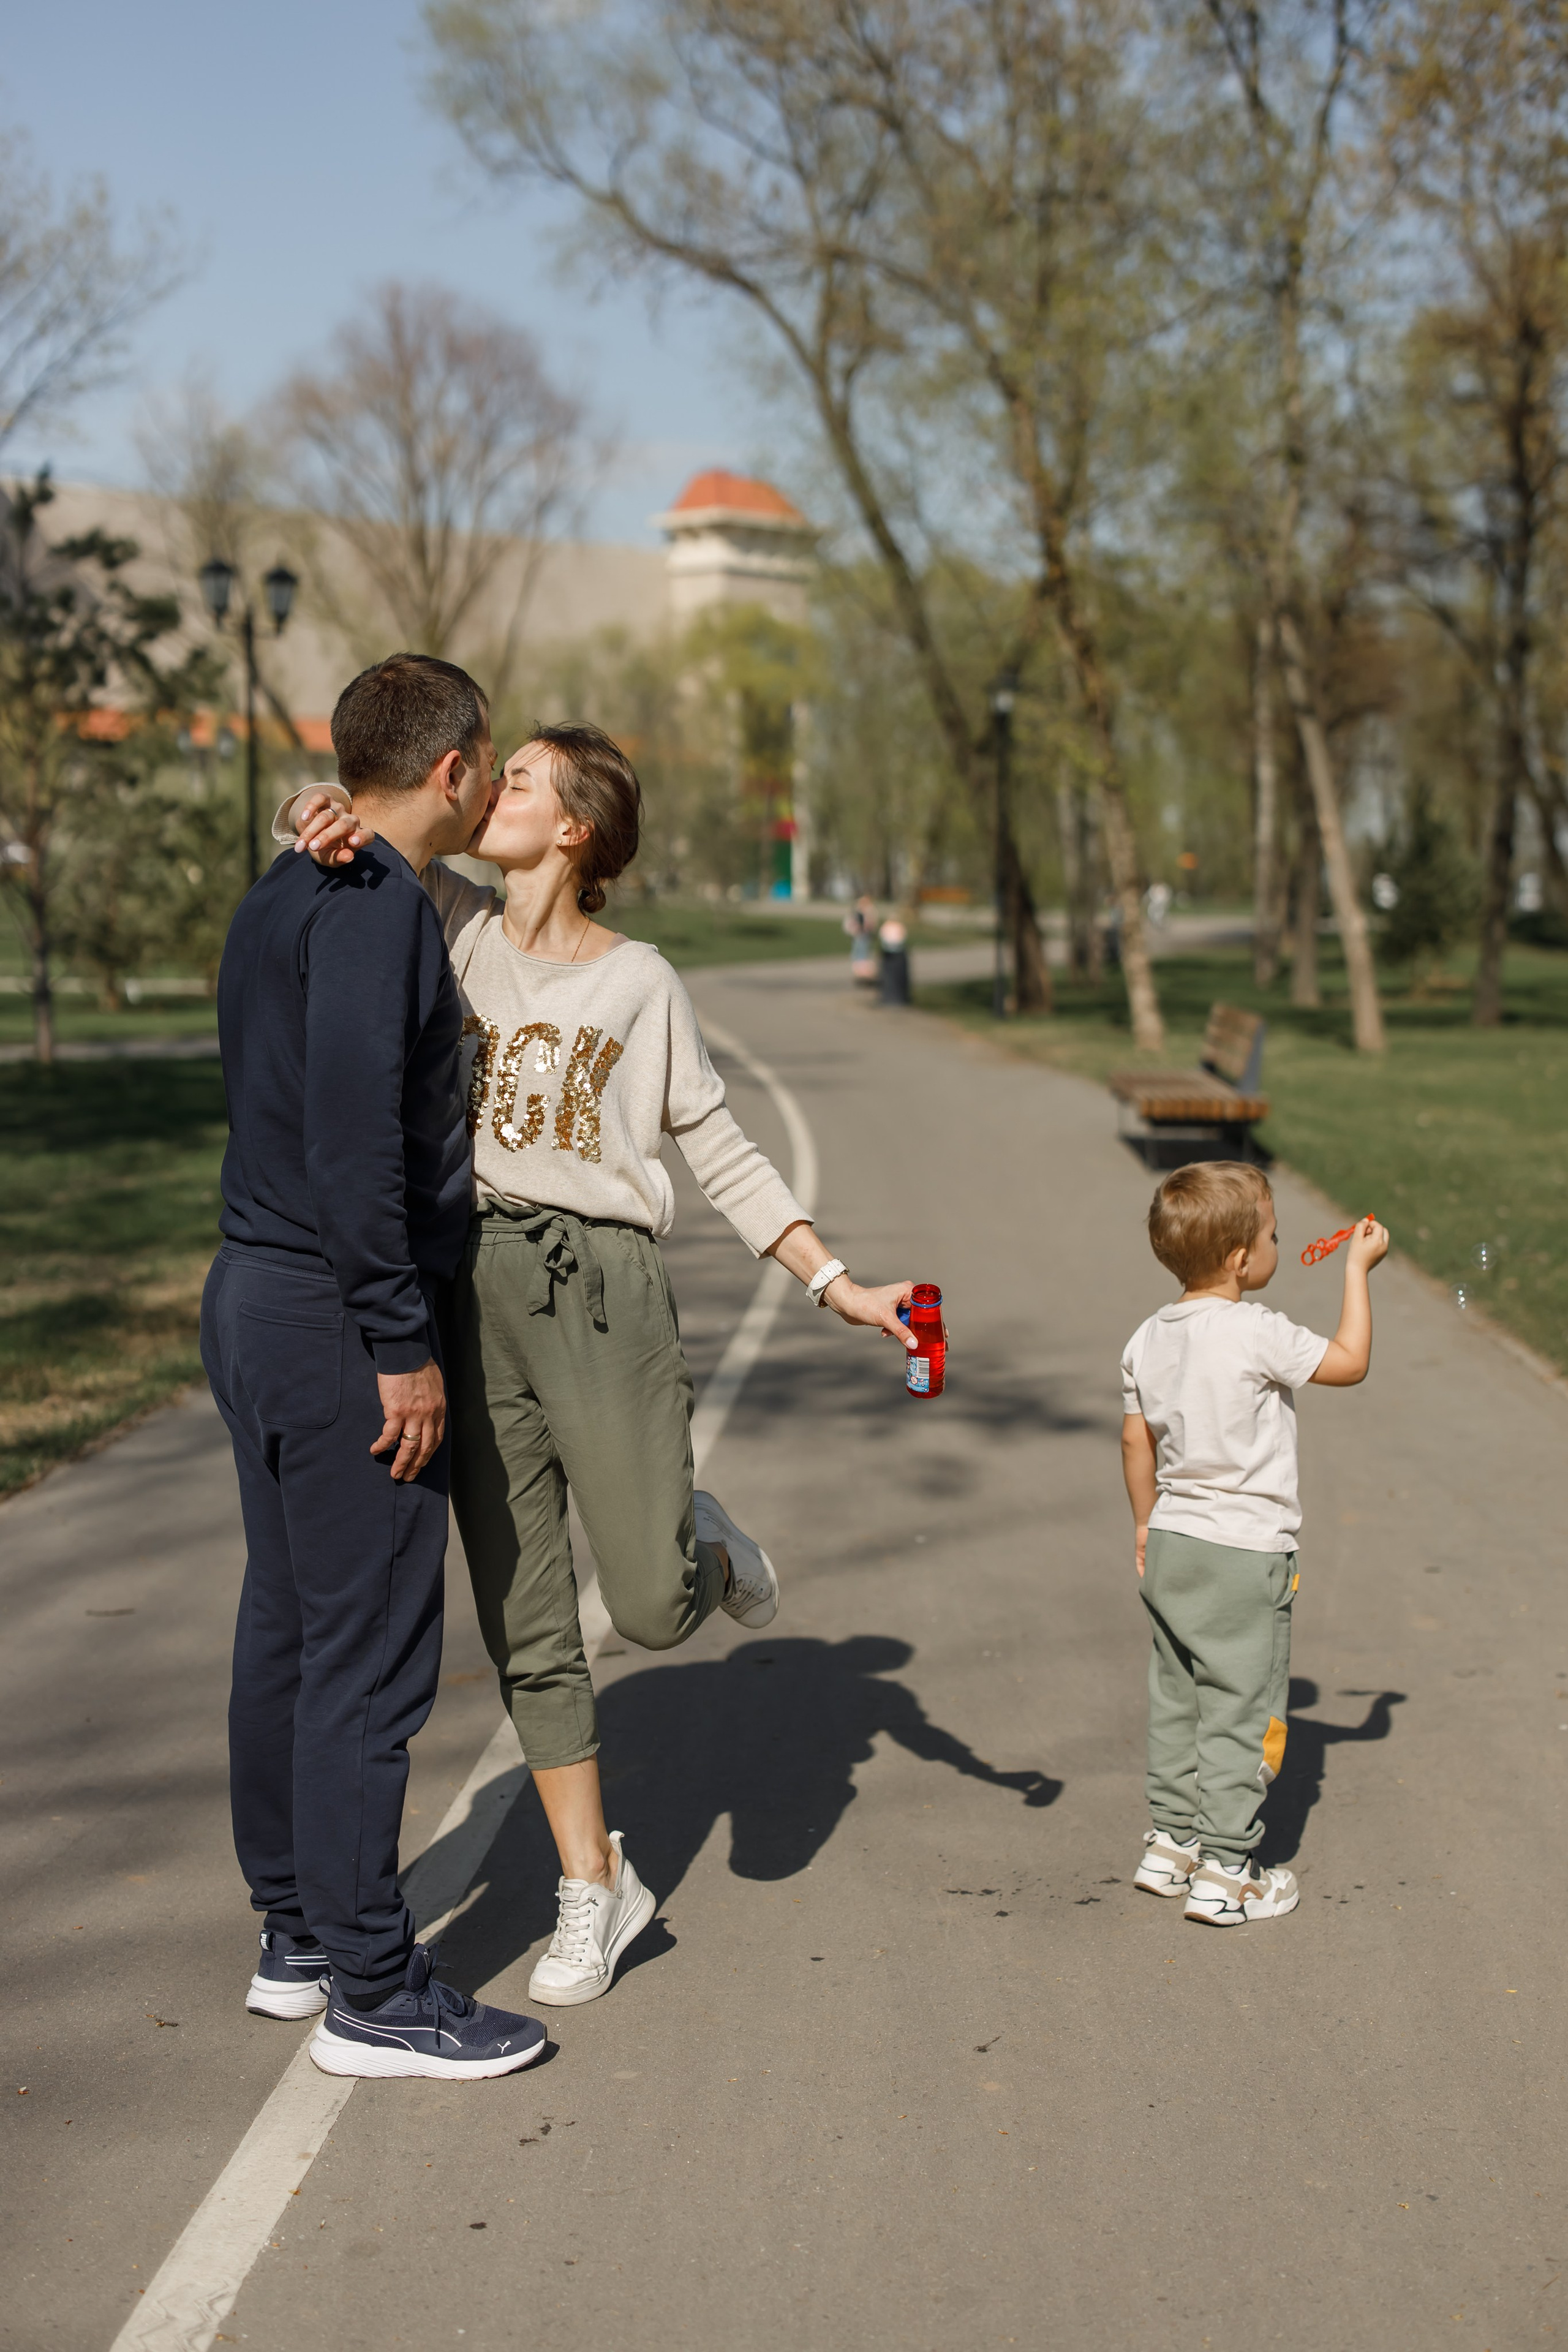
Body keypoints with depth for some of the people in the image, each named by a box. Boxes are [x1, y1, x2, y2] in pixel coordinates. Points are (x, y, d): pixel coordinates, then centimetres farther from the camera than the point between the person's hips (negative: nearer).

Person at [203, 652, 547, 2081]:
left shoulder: (282, 897, 15)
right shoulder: (378, 905, -16)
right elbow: (353, 1128, -24)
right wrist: (403, 1344, -21)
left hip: (253, 1303, 10)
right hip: (338, 1321, -10)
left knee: (287, 1631, 15)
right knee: (371, 1657, -5)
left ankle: (298, 1935, 26)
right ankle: (373, 1994, 2)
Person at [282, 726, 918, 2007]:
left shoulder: (640, 980, 3)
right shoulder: (452, 920, 8)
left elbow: (722, 1150, 7)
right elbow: (321, 816, 12)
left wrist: (839, 1286, 0)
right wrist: (331, 819, -13)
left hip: (600, 1288, -2)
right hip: (470, 1289, 3)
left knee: (654, 1610, -5)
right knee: (525, 1622, 7)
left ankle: (705, 1543, 31)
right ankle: (594, 1881, 20)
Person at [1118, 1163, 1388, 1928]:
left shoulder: (1149, 1340, 2)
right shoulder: (1257, 1335, -19)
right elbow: (1350, 1362, -9)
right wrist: (1358, 1269, -1)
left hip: (1172, 1546, 7)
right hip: (1245, 1552, -7)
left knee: (1177, 1700, 17)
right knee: (1241, 1708, 2)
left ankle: (1172, 1843, 25)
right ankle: (1224, 1873, 6)